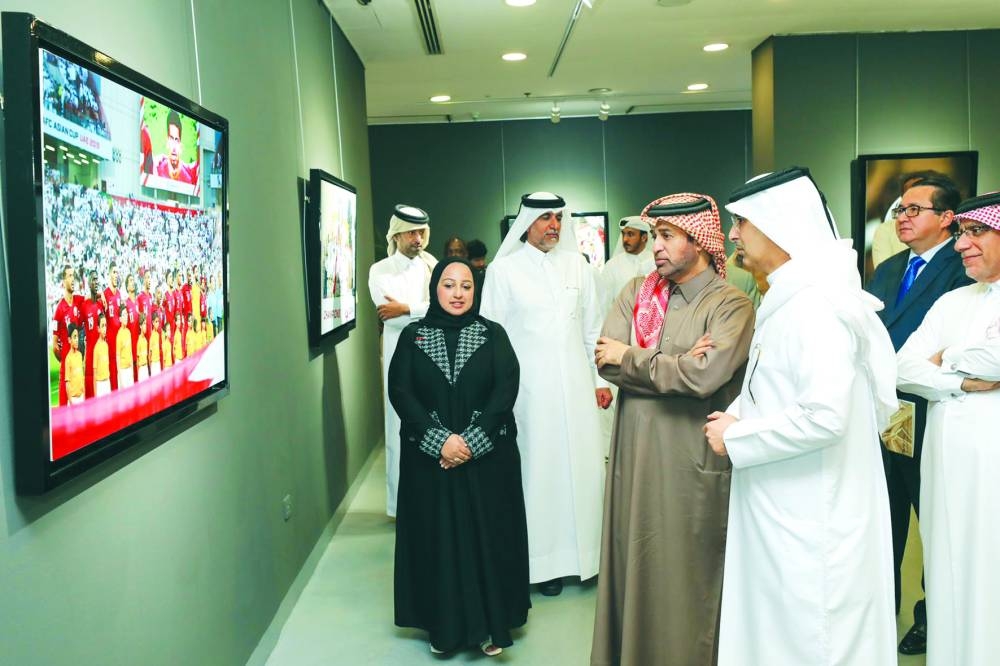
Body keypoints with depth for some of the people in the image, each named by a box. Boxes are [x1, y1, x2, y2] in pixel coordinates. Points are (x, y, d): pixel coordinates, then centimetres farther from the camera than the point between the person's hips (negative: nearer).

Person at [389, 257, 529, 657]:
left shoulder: (493, 334, 3)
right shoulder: (412, 336, 4)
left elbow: (506, 389, -7)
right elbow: (399, 391, -5)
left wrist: (471, 442, -17)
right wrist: (440, 440, -16)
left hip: (487, 456, 0)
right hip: (429, 456, 0)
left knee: (487, 536, 3)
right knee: (437, 538, 4)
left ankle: (490, 624, 14)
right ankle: (444, 625, 16)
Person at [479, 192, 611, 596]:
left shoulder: (576, 265, 8)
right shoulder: (503, 270, -1)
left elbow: (592, 327, 11)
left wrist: (601, 378, 8)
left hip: (575, 384, 3)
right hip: (529, 388, -3)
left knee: (582, 465, 4)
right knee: (539, 468, 1)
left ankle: (586, 551, 16)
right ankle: (544, 559, 12)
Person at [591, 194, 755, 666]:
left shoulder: (730, 305, -7)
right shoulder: (635, 292, 9)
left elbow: (704, 375, -22)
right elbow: (606, 362, -3)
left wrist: (629, 358, -9)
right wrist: (673, 363, -12)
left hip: (694, 465, -4)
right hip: (634, 456, 5)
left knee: (688, 578, 7)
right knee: (633, 569, 13)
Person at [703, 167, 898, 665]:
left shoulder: (813, 303, -20)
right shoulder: (788, 297, 11)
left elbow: (825, 415, -28)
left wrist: (735, 438, -16)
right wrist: (739, 415, 5)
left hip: (810, 525, -9)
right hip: (783, 513, 9)